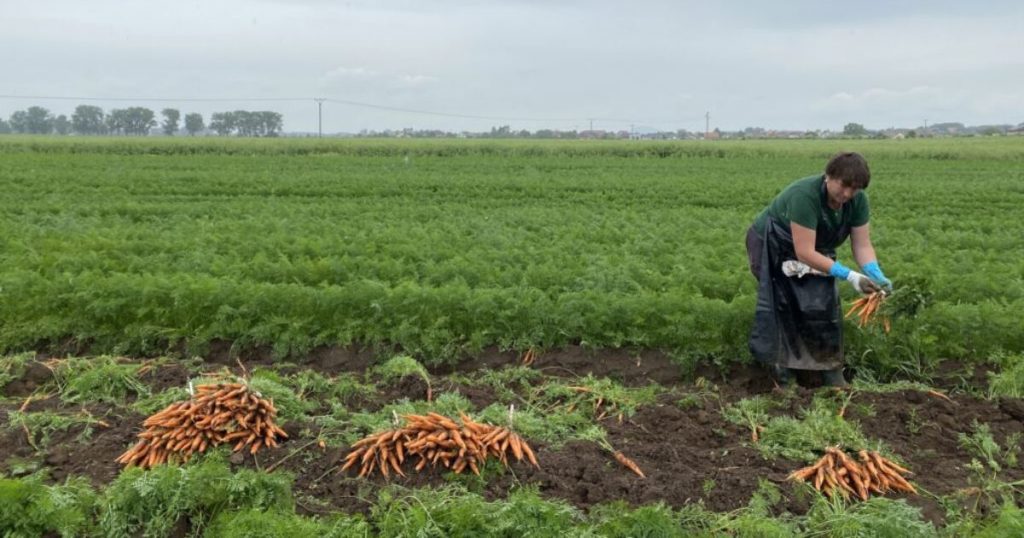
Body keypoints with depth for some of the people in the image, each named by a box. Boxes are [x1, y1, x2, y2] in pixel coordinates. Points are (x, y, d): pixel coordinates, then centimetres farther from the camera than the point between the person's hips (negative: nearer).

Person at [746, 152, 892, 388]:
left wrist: (877, 275, -31)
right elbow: (804, 253, -37)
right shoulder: (805, 195, -36)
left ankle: (831, 371, 2)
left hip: (815, 249, 6)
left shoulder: (857, 200, -16)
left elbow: (862, 245, -13)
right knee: (785, 308, -13)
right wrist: (849, 276, -39)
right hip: (771, 247, -6)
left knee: (824, 305, -6)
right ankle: (782, 371, 0)